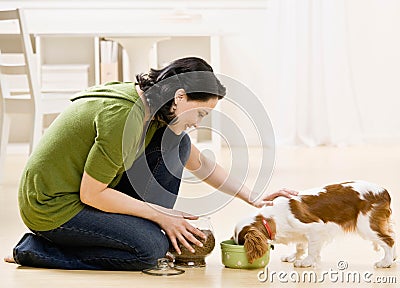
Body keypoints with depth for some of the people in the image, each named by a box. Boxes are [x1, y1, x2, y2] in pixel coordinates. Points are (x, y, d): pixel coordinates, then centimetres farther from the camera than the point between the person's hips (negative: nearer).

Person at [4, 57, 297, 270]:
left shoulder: (151, 108, 1)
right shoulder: (122, 116, -28)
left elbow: (201, 164, 14)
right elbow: (91, 194, -24)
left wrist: (253, 199, 7)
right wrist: (160, 214, -15)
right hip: (54, 206, -9)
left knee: (176, 144, 1)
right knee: (152, 247, -20)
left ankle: (141, 231, 5)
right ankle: (37, 249, -9)